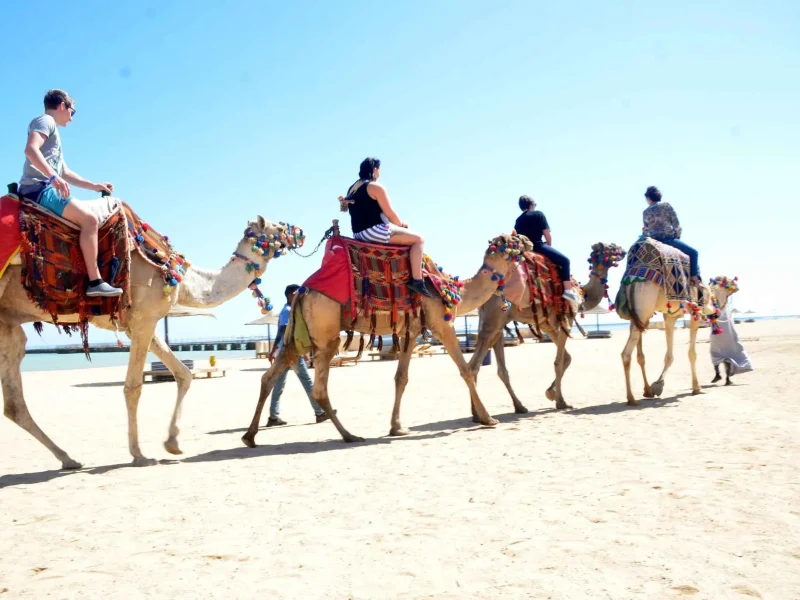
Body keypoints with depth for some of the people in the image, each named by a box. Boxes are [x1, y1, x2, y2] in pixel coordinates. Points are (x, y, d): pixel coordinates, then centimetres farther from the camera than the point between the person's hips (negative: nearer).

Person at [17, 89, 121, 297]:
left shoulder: (52, 130, 30)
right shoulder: (45, 120, 1)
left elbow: (64, 172, 33)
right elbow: (31, 148, -20)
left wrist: (94, 186, 29)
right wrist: (53, 177, -29)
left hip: (44, 190, 11)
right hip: (39, 188, -11)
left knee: (86, 219, 20)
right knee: (89, 218, -22)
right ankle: (95, 281, -28)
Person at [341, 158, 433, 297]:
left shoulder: (352, 189, 17)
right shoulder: (376, 187, -9)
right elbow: (390, 214, -10)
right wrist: (401, 224, 6)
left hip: (359, 234, 10)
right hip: (375, 231, -10)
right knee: (418, 239, -4)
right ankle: (417, 281, -15)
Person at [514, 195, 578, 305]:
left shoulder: (518, 220, 18)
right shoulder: (538, 214, 2)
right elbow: (548, 235, -2)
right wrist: (549, 246, 15)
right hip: (538, 246, -7)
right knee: (564, 260, -1)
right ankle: (568, 290, -13)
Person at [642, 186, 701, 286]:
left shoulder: (645, 212, 9)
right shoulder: (666, 205, -1)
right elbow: (676, 224, -1)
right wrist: (677, 237, 10)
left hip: (654, 241, 5)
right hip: (668, 238, -5)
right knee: (693, 252, 3)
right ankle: (694, 276, -10)